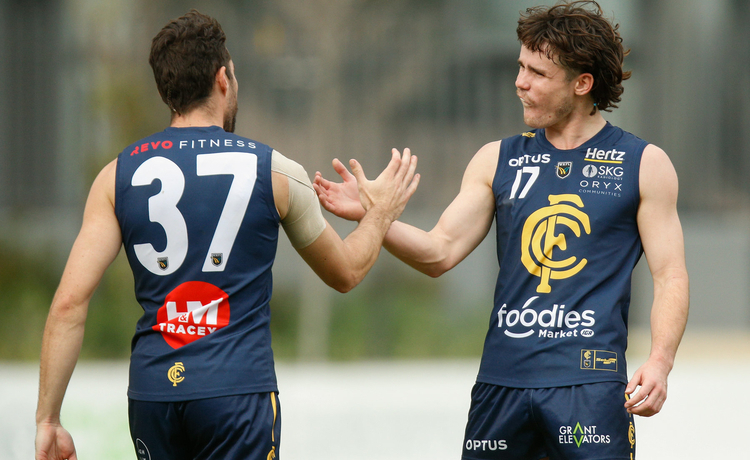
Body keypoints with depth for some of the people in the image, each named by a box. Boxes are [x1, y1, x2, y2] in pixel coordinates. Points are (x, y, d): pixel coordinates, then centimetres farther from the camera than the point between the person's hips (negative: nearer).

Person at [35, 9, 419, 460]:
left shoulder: (119, 176, 4)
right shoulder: (275, 172, 1)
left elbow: (70, 301, -3)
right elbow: (345, 272, 16)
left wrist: (48, 420, 1)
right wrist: (381, 213, 35)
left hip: (152, 390, 3)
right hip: (237, 389, -3)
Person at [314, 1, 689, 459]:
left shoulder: (644, 165, 4)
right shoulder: (498, 160, 13)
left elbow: (670, 275, 1)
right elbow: (439, 252, 9)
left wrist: (660, 361, -14)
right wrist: (371, 215, -8)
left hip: (590, 382, -4)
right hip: (502, 380, 4)